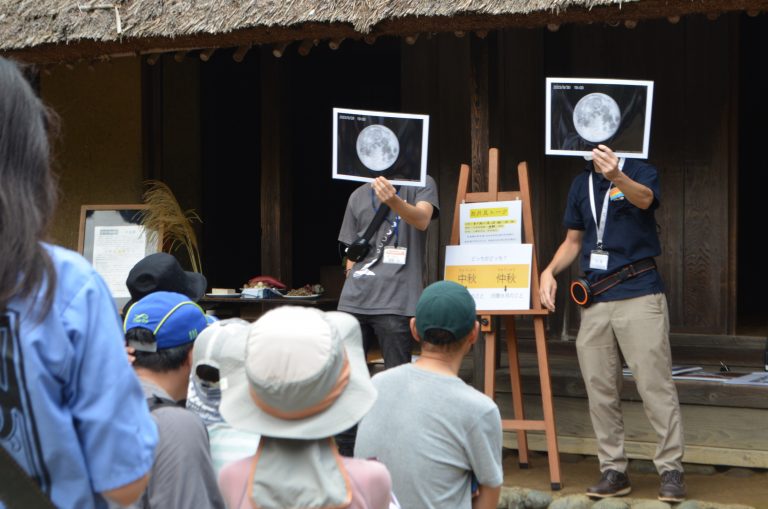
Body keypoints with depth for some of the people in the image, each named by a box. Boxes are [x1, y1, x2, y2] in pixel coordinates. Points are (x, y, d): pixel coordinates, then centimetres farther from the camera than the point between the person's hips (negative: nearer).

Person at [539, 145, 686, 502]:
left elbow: (644, 199, -27)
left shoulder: (639, 171, -2)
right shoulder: (581, 184, 14)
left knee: (655, 385, -6)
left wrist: (617, 177, -48)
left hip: (639, 295, -6)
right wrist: (550, 271, 3)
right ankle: (613, 470, 14)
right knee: (600, 391, 6)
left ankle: (671, 469, -1)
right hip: (595, 299, 6)